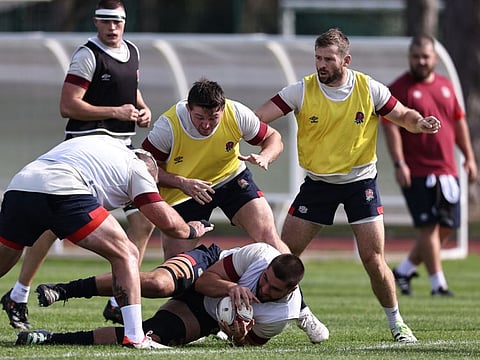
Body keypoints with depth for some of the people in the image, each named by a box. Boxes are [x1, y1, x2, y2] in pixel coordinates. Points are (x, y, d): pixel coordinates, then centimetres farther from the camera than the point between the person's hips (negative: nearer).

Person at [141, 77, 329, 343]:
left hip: (231, 178, 1)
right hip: (184, 191, -1)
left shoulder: (237, 115, -23)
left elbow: (273, 138, -8)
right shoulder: (168, 127, -29)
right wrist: (182, 182, -32)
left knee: (269, 237, -14)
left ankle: (301, 311, -3)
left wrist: (264, 157, -30)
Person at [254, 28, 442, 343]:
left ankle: (396, 323, 11)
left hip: (360, 181, -2)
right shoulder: (302, 91, -11)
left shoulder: (370, 90, -9)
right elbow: (256, 118, -15)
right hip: (317, 183, 2)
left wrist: (420, 122, -19)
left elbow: (403, 116, 4)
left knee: (374, 259, -8)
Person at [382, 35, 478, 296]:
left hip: (447, 171, 7)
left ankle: (404, 270, 21)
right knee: (429, 227, -7)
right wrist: (399, 164, -19)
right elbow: (390, 127, -11)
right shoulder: (399, 89, -5)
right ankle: (438, 284, -3)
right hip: (417, 172, -6)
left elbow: (459, 122, 21)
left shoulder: (445, 85, 14)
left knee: (446, 228, 7)